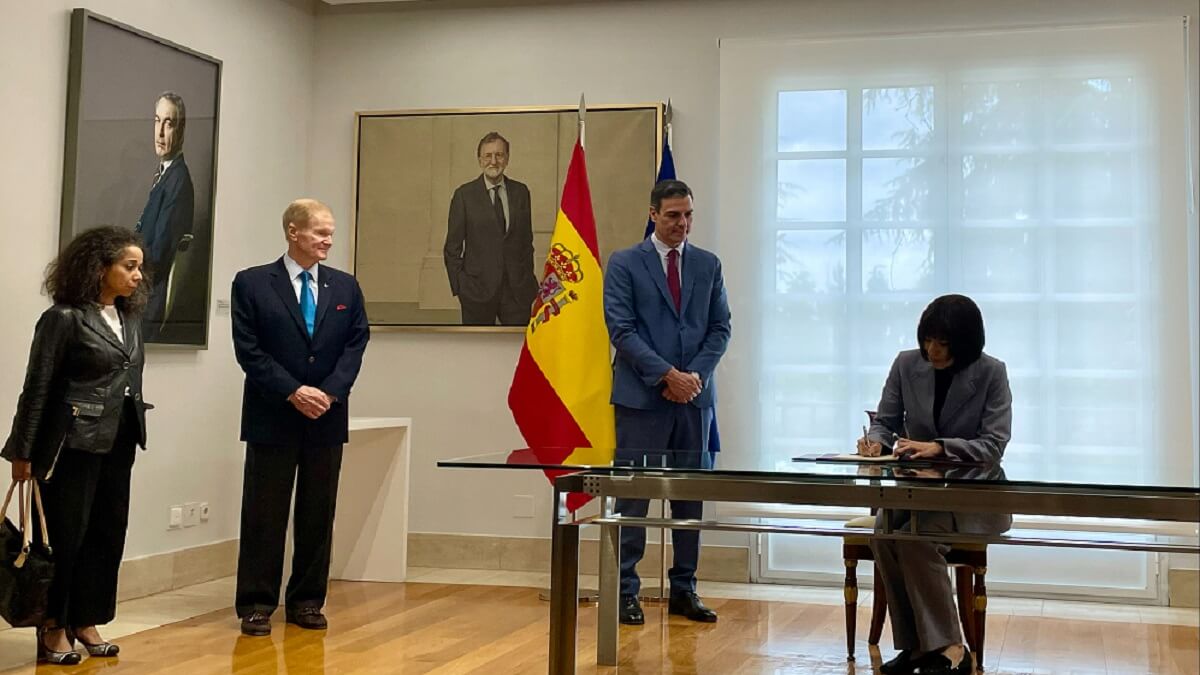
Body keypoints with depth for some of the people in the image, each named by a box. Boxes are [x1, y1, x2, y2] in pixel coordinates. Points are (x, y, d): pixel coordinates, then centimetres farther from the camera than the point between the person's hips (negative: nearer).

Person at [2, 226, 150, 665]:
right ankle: (53, 628, 15)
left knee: (109, 533, 9)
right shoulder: (65, 317, -11)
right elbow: (38, 388, -9)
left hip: (118, 444, 7)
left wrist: (133, 429, 14)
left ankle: (85, 621, 21)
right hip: (74, 443, -7)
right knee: (66, 536, 1)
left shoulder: (129, 317, 9)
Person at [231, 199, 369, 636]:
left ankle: (307, 601, 18)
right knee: (264, 514, 1)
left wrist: (330, 392, -11)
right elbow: (249, 350, -7)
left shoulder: (346, 287, 9)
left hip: (327, 418, 3)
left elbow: (355, 345, 4)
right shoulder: (252, 283, -1)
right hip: (272, 418, -3)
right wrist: (292, 393, -15)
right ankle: (256, 604, 10)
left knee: (318, 514, 8)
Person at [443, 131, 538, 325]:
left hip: (517, 288, 2)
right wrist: (459, 287, -5)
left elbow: (527, 240, 12)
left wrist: (528, 279, 6)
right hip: (478, 288, -2)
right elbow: (452, 247, 0)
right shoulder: (464, 195, -1)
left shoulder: (521, 192, 8)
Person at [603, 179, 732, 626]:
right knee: (633, 495, -1)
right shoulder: (624, 264, 0)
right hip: (642, 397, -4)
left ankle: (684, 590, 17)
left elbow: (720, 328, 8)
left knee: (691, 496, 8)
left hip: (694, 396, 4)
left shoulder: (708, 265, 11)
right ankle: (625, 591, 7)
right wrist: (665, 375, -14)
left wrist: (695, 375, -7)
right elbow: (621, 329, -7)